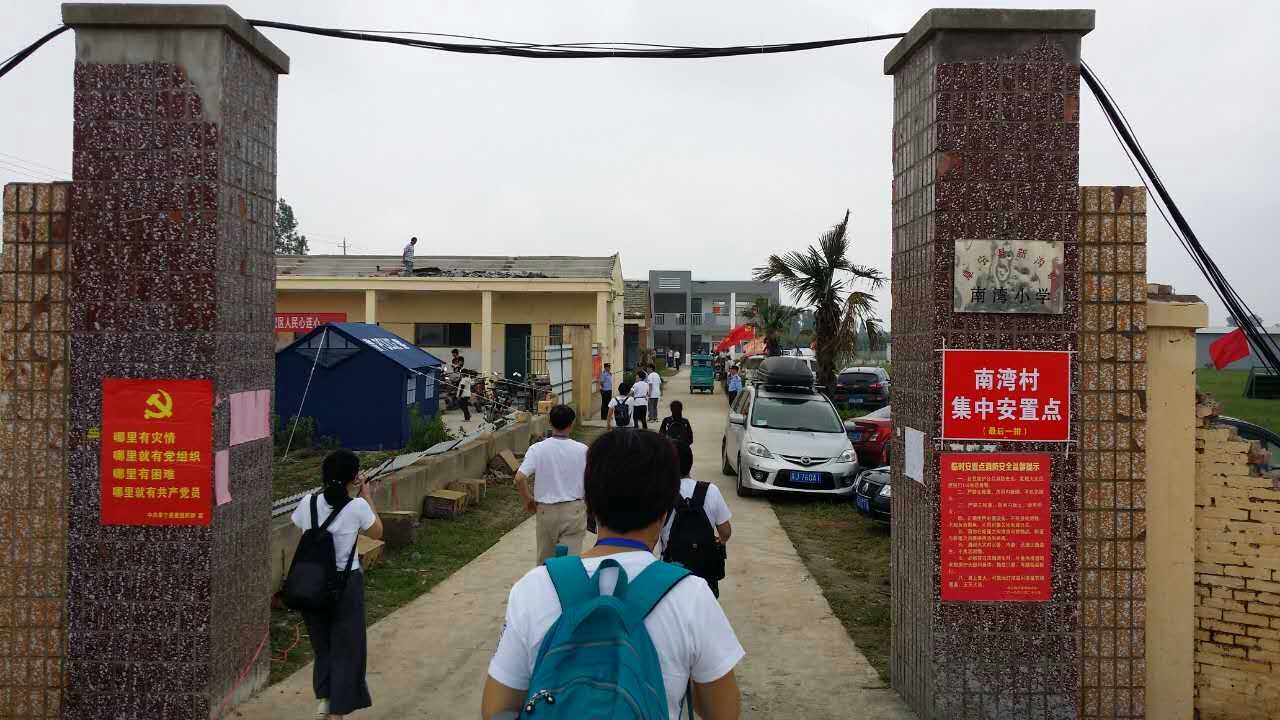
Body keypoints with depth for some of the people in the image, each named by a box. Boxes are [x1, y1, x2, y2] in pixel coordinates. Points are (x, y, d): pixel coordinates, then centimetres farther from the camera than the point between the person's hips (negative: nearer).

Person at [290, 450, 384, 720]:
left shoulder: (308, 503, -6)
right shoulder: (357, 507, -15)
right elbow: (377, 533, 2)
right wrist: (366, 496, 7)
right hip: (345, 583, -4)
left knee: (322, 641, 23)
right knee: (346, 646, 12)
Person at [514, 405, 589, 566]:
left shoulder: (537, 449, -10)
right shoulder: (582, 450, -8)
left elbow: (519, 478, -17)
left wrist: (528, 500, 0)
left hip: (546, 510, 1)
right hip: (574, 510, -1)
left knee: (545, 558, 19)